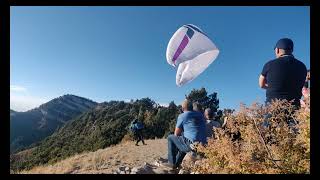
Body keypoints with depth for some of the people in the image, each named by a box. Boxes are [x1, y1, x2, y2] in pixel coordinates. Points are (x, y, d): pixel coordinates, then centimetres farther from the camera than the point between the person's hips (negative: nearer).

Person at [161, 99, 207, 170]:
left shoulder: (182, 116, -2)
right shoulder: (200, 115, 13)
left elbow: (176, 134, 2)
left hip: (192, 145, -7)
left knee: (170, 137, 13)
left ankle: (172, 163, 16)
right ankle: (177, 163, 38)